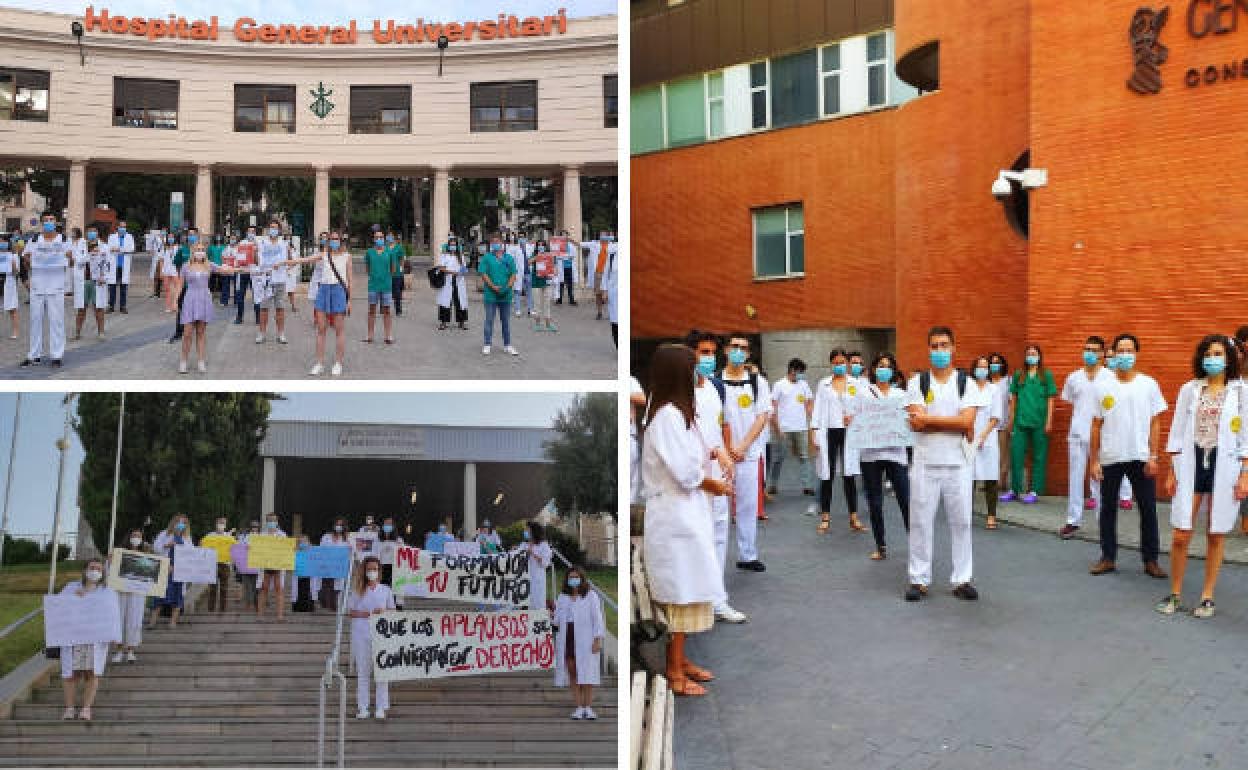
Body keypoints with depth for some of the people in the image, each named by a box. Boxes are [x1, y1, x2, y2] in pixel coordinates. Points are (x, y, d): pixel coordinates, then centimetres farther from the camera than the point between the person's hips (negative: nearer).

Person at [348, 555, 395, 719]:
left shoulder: (385, 590, 7)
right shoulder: (357, 590, 4)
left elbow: (392, 611, 12)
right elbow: (351, 611, 1)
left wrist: (383, 613, -10)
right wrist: (368, 614, -13)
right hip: (361, 633, 0)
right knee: (362, 670, 5)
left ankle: (381, 707, 6)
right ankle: (362, 707, 12)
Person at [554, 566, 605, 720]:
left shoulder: (591, 596, 3)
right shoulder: (562, 598, 15)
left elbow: (597, 619, -2)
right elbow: (557, 620, 13)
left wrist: (598, 639, -11)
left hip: (585, 640, -3)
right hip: (567, 640, 3)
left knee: (586, 674, -6)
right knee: (572, 674, 0)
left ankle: (588, 708, -1)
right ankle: (579, 708, 4)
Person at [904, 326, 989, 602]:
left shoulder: (966, 383, 3)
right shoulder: (917, 382, 2)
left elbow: (967, 421, -11)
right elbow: (916, 424, -9)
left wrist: (928, 418, -11)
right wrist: (953, 423, -9)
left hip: (958, 463, 1)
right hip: (925, 462, -1)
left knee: (961, 522, 6)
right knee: (920, 522, 3)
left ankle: (962, 579, 16)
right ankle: (919, 579, 13)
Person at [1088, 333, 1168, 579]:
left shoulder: (1149, 385, 2)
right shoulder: (1104, 388, 4)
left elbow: (1155, 423, 2)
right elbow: (1096, 426, 5)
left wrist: (1153, 456, -6)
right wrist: (1093, 461, 2)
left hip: (1140, 457, -1)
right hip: (1110, 458, 1)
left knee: (1148, 509, 2)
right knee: (1108, 509, 8)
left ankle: (1150, 560, 12)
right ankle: (1108, 558, 18)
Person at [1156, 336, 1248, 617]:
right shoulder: (1189, 389, 6)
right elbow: (1177, 432, 7)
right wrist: (1171, 473, 4)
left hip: (1224, 467, -1)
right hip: (1190, 465, 1)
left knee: (1216, 536, 6)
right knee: (1180, 535, -1)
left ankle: (1207, 597, 17)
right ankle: (1174, 595, 13)